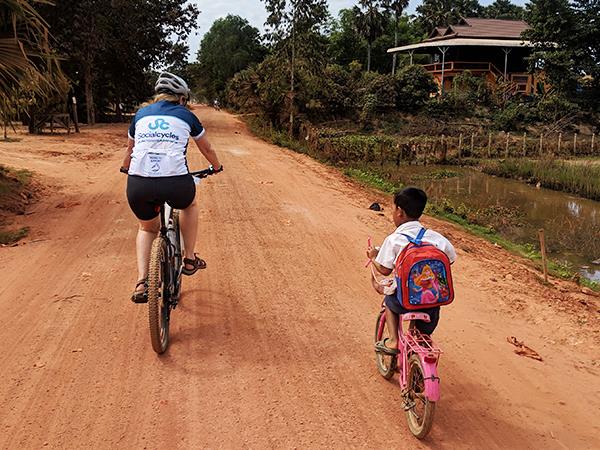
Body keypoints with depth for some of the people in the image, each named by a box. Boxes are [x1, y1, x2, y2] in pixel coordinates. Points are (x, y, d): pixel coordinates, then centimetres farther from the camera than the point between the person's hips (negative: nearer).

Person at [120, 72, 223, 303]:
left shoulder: (141, 114, 21)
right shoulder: (186, 116, 15)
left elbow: (130, 149, 36)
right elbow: (207, 149, 29)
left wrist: (126, 167, 57)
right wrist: (216, 167, 49)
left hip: (138, 186, 3)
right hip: (175, 184, -2)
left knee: (147, 228, 31)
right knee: (189, 205, 35)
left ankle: (141, 283, 15)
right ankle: (189, 259, 33)